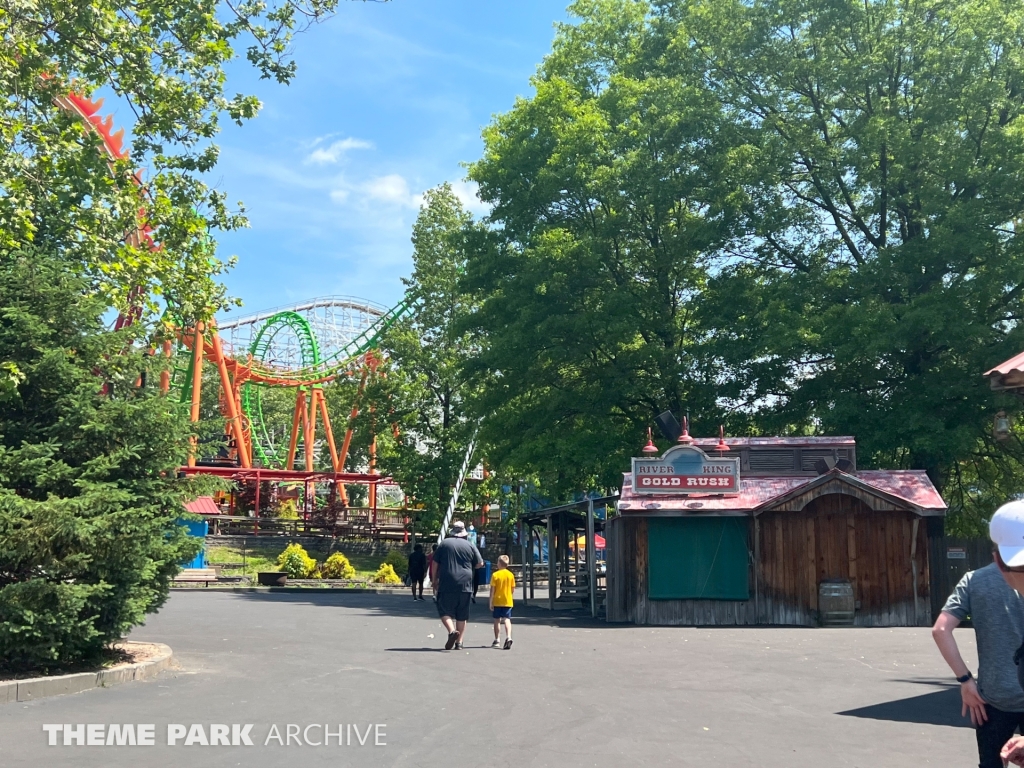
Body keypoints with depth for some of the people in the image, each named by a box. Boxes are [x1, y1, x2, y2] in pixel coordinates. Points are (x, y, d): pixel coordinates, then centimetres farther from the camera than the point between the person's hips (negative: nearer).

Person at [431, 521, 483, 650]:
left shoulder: (444, 544, 4)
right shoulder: (470, 546, 5)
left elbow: (435, 563, 6)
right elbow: (480, 564, 8)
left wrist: (434, 580, 16)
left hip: (447, 585, -2)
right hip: (465, 585, 2)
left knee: (445, 611, 4)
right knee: (462, 615, 9)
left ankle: (452, 631, -20)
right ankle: (459, 642, 9)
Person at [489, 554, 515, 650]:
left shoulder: (495, 575, -9)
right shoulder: (510, 575, 1)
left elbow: (492, 590, -10)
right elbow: (513, 589, 4)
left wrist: (491, 602, -5)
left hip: (497, 601, -2)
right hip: (508, 601, 2)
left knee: (497, 620, 9)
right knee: (507, 620, 0)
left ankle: (496, 641, 16)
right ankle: (508, 637, -20)